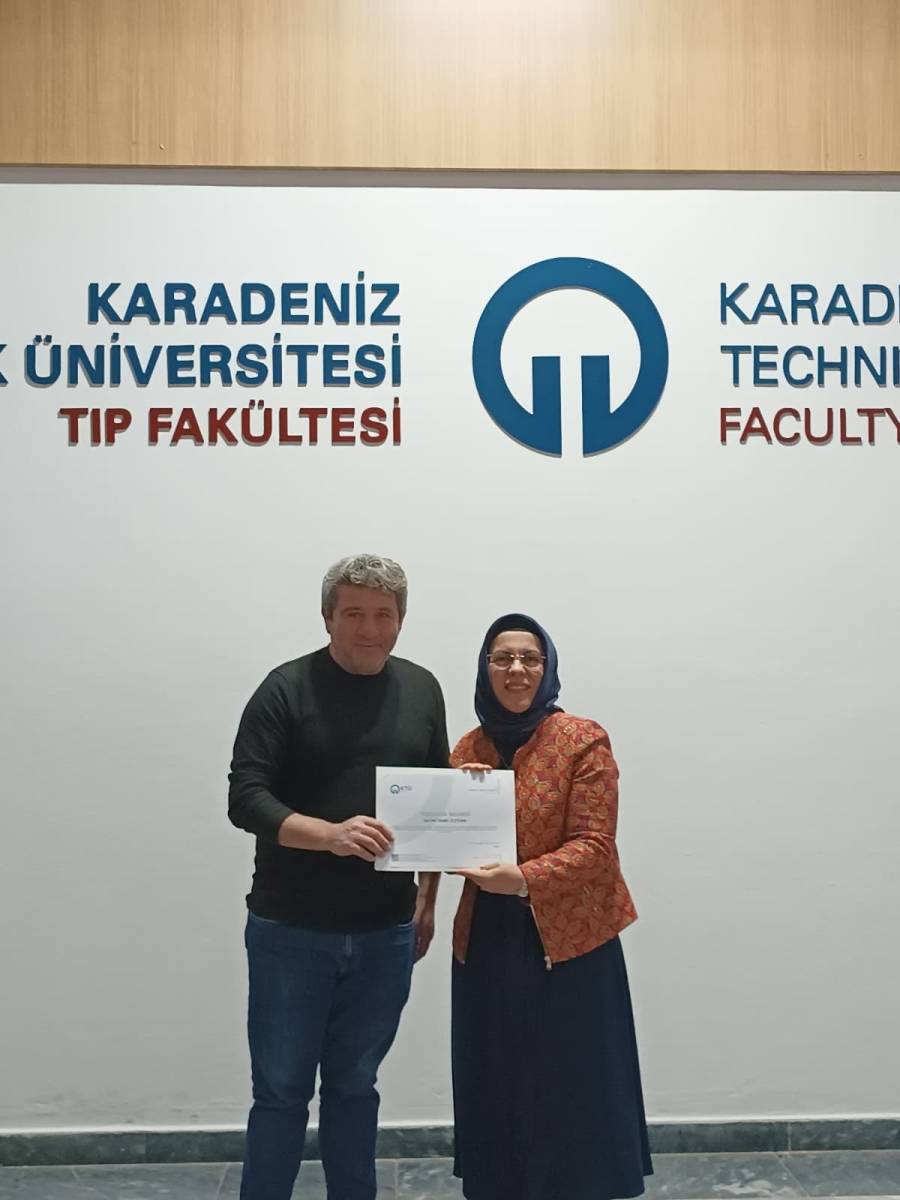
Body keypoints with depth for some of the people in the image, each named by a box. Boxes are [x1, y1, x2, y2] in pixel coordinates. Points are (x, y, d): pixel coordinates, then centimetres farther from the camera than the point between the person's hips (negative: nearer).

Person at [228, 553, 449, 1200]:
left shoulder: (422, 689, 6)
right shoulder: (288, 688, -7)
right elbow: (245, 797, -13)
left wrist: (428, 898, 10)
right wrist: (330, 834, -28)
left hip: (385, 933, 3)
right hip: (291, 930, -3)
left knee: (355, 1087, 14)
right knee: (281, 1091, 6)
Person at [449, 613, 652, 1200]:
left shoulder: (583, 740, -7)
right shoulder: (469, 748, 8)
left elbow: (593, 845, -13)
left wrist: (524, 878, -27)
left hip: (568, 942, -4)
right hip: (487, 943, 4)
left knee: (572, 1096, 2)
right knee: (496, 1094, 10)